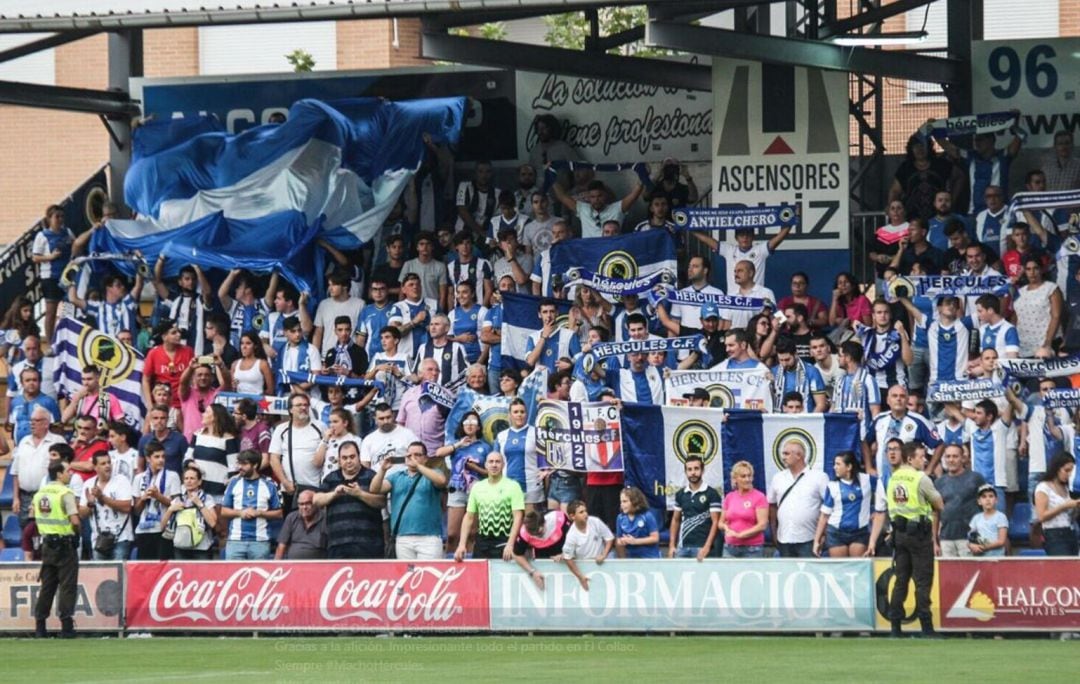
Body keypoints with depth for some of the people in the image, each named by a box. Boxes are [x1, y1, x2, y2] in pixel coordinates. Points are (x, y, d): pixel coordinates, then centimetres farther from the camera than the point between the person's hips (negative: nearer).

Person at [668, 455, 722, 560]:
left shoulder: (711, 494, -4)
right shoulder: (680, 495, 12)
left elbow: (715, 522, -8)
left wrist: (707, 547, -17)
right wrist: (672, 545, 9)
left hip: (701, 547, -5)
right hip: (683, 547, 5)